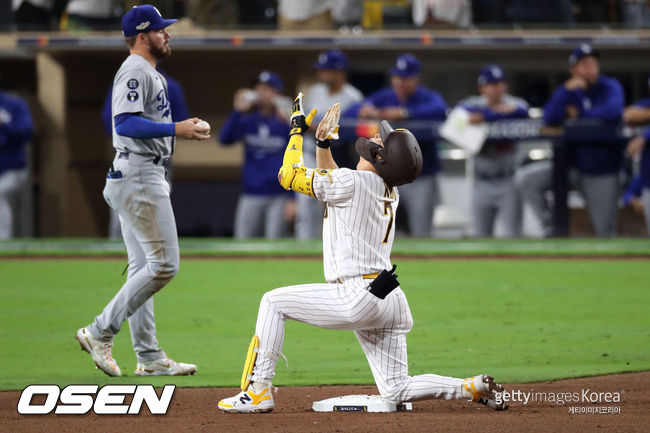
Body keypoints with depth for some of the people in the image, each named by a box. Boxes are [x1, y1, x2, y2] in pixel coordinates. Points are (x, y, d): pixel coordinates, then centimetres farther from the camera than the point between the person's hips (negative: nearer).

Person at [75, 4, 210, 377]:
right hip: (138, 175, -11)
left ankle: (150, 357, 12)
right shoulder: (136, 71, -12)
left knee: (144, 268, 10)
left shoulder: (150, 73, 20)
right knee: (163, 265, -12)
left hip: (144, 177, 11)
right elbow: (124, 123, -24)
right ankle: (100, 333, -10)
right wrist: (176, 129, -25)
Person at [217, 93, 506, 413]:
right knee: (397, 391, 13)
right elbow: (330, 187, 32)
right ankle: (474, 388, -3)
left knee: (274, 302, 6)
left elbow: (289, 175, -2)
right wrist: (323, 145, 22)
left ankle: (258, 392, 3)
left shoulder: (351, 182, -12)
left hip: (358, 299, -8)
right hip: (391, 301, 8)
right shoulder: (389, 192, 14)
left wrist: (298, 129, 10)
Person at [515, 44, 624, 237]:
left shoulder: (610, 87, -4)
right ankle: (549, 228, -7)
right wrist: (566, 90, -25)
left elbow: (614, 112, -25)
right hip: (571, 165, 3)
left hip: (601, 171, -2)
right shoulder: (570, 91, 2)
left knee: (605, 232, 1)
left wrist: (579, 116, -13)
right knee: (525, 178, -18)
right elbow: (549, 119, -13)